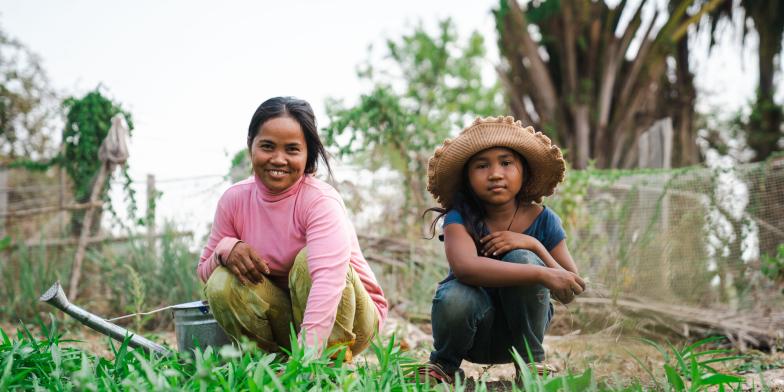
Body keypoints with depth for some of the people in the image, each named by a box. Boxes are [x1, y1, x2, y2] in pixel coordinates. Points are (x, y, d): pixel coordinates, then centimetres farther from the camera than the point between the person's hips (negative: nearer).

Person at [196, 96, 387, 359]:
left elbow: (328, 280, -40)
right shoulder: (234, 200, -5)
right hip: (285, 316, 4)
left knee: (307, 258, -31)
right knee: (221, 284, -20)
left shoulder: (321, 201, -23)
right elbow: (204, 271, 3)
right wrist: (226, 249, -22)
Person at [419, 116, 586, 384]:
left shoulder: (543, 220, -9)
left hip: (520, 328, 1)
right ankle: (444, 364, -1)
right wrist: (543, 274, -43)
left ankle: (531, 362, -7)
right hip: (474, 331, -1)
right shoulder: (460, 217, -16)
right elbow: (465, 267, -38)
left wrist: (534, 246, -25)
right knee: (455, 297, -36)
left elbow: (569, 293, -10)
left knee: (521, 259, -27)